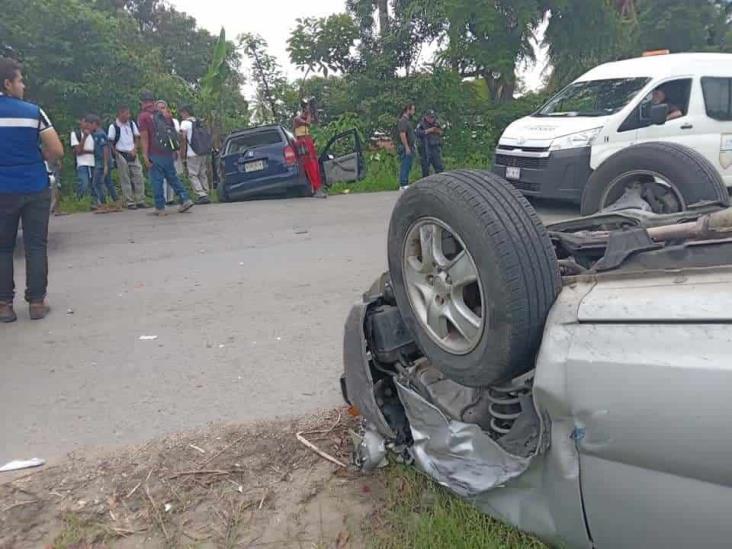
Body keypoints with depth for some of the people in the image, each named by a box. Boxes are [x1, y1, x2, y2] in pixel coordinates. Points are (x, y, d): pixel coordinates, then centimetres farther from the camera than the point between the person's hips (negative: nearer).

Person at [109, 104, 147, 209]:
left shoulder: (131, 123, 6)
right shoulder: (113, 126, -7)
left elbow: (137, 137, 12)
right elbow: (110, 143, -4)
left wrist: (134, 150, -2)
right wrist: (117, 154, -10)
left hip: (133, 154, 4)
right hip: (121, 155, -4)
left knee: (138, 177, 1)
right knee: (125, 180, 0)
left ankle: (140, 201, 8)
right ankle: (130, 203, 5)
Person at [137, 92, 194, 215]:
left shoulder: (143, 117, -6)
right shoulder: (163, 115, 13)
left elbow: (145, 137, -13)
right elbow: (173, 132, 17)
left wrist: (145, 155, -13)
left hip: (155, 155, -6)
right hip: (168, 153, 6)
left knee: (157, 181, 0)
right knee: (173, 177, 15)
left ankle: (160, 208, 3)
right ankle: (185, 199, 8)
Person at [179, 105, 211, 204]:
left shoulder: (185, 123, -3)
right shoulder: (199, 122, 17)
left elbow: (183, 138, -11)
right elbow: (208, 136, 16)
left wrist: (182, 155, -7)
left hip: (193, 154, -7)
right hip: (204, 153, 7)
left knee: (193, 175, -3)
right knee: (203, 175, 10)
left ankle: (202, 196, -13)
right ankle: (205, 195, 9)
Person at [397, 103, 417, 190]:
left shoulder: (408, 120, 19)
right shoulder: (403, 121, -13)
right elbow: (402, 135, -21)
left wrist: (412, 147, 19)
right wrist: (407, 148, -23)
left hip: (409, 148, 10)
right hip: (405, 148, -10)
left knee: (407, 167, 11)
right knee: (405, 166, -9)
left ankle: (405, 184, 15)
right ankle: (403, 185, -7)